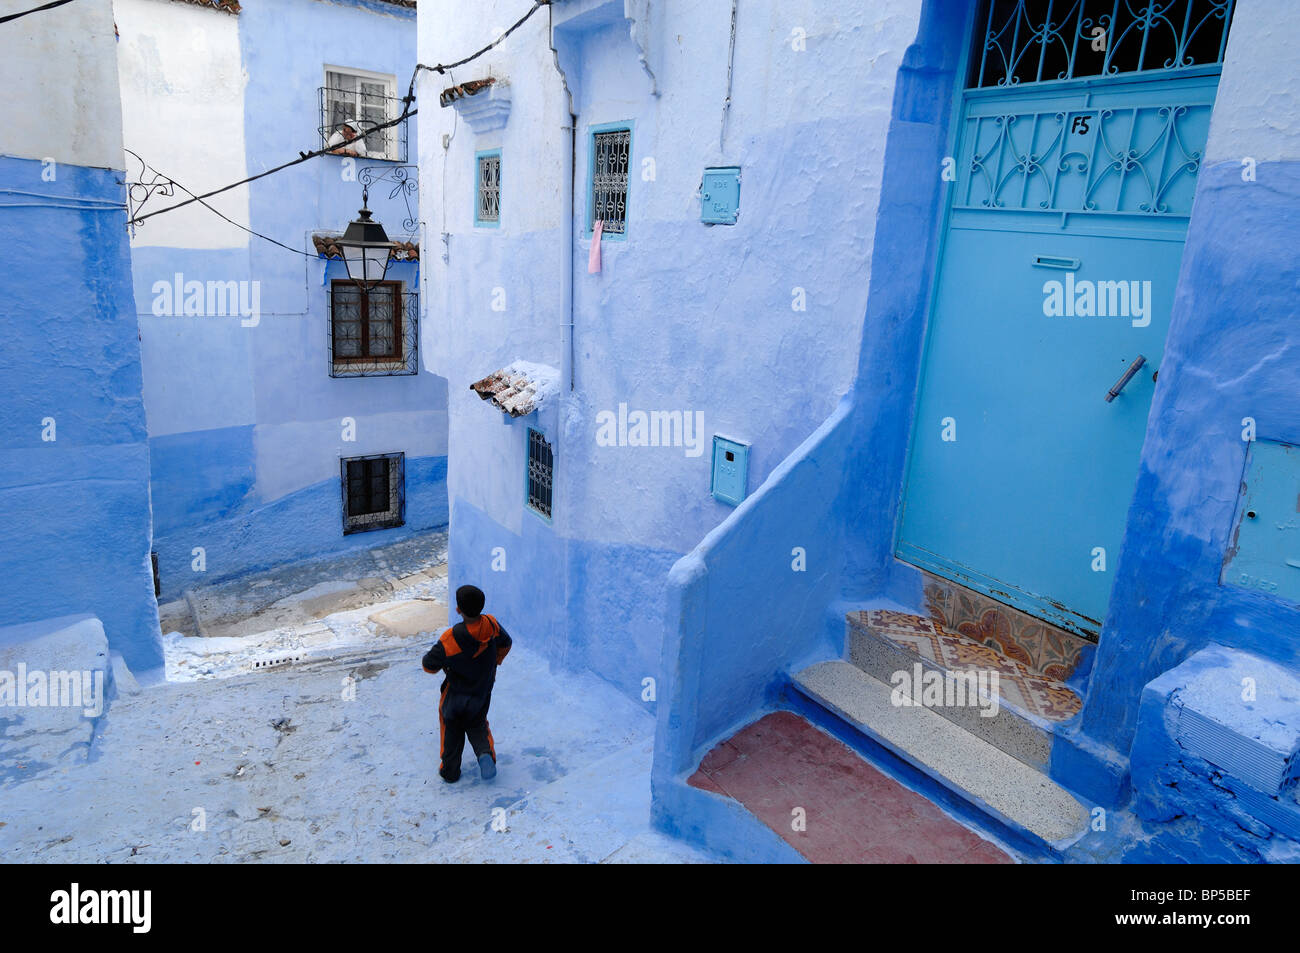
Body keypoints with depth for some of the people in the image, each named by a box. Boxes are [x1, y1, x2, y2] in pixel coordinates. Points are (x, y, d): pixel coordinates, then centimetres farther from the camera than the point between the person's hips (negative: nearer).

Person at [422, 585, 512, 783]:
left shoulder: (451, 638, -32)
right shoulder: (491, 625, -19)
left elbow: (429, 665, -20)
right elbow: (505, 644, 3)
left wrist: (444, 665, 2)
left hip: (456, 694, -3)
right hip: (483, 693, 3)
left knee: (451, 728, 22)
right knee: (477, 725, 25)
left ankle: (450, 770, 28)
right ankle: (485, 753, 0)